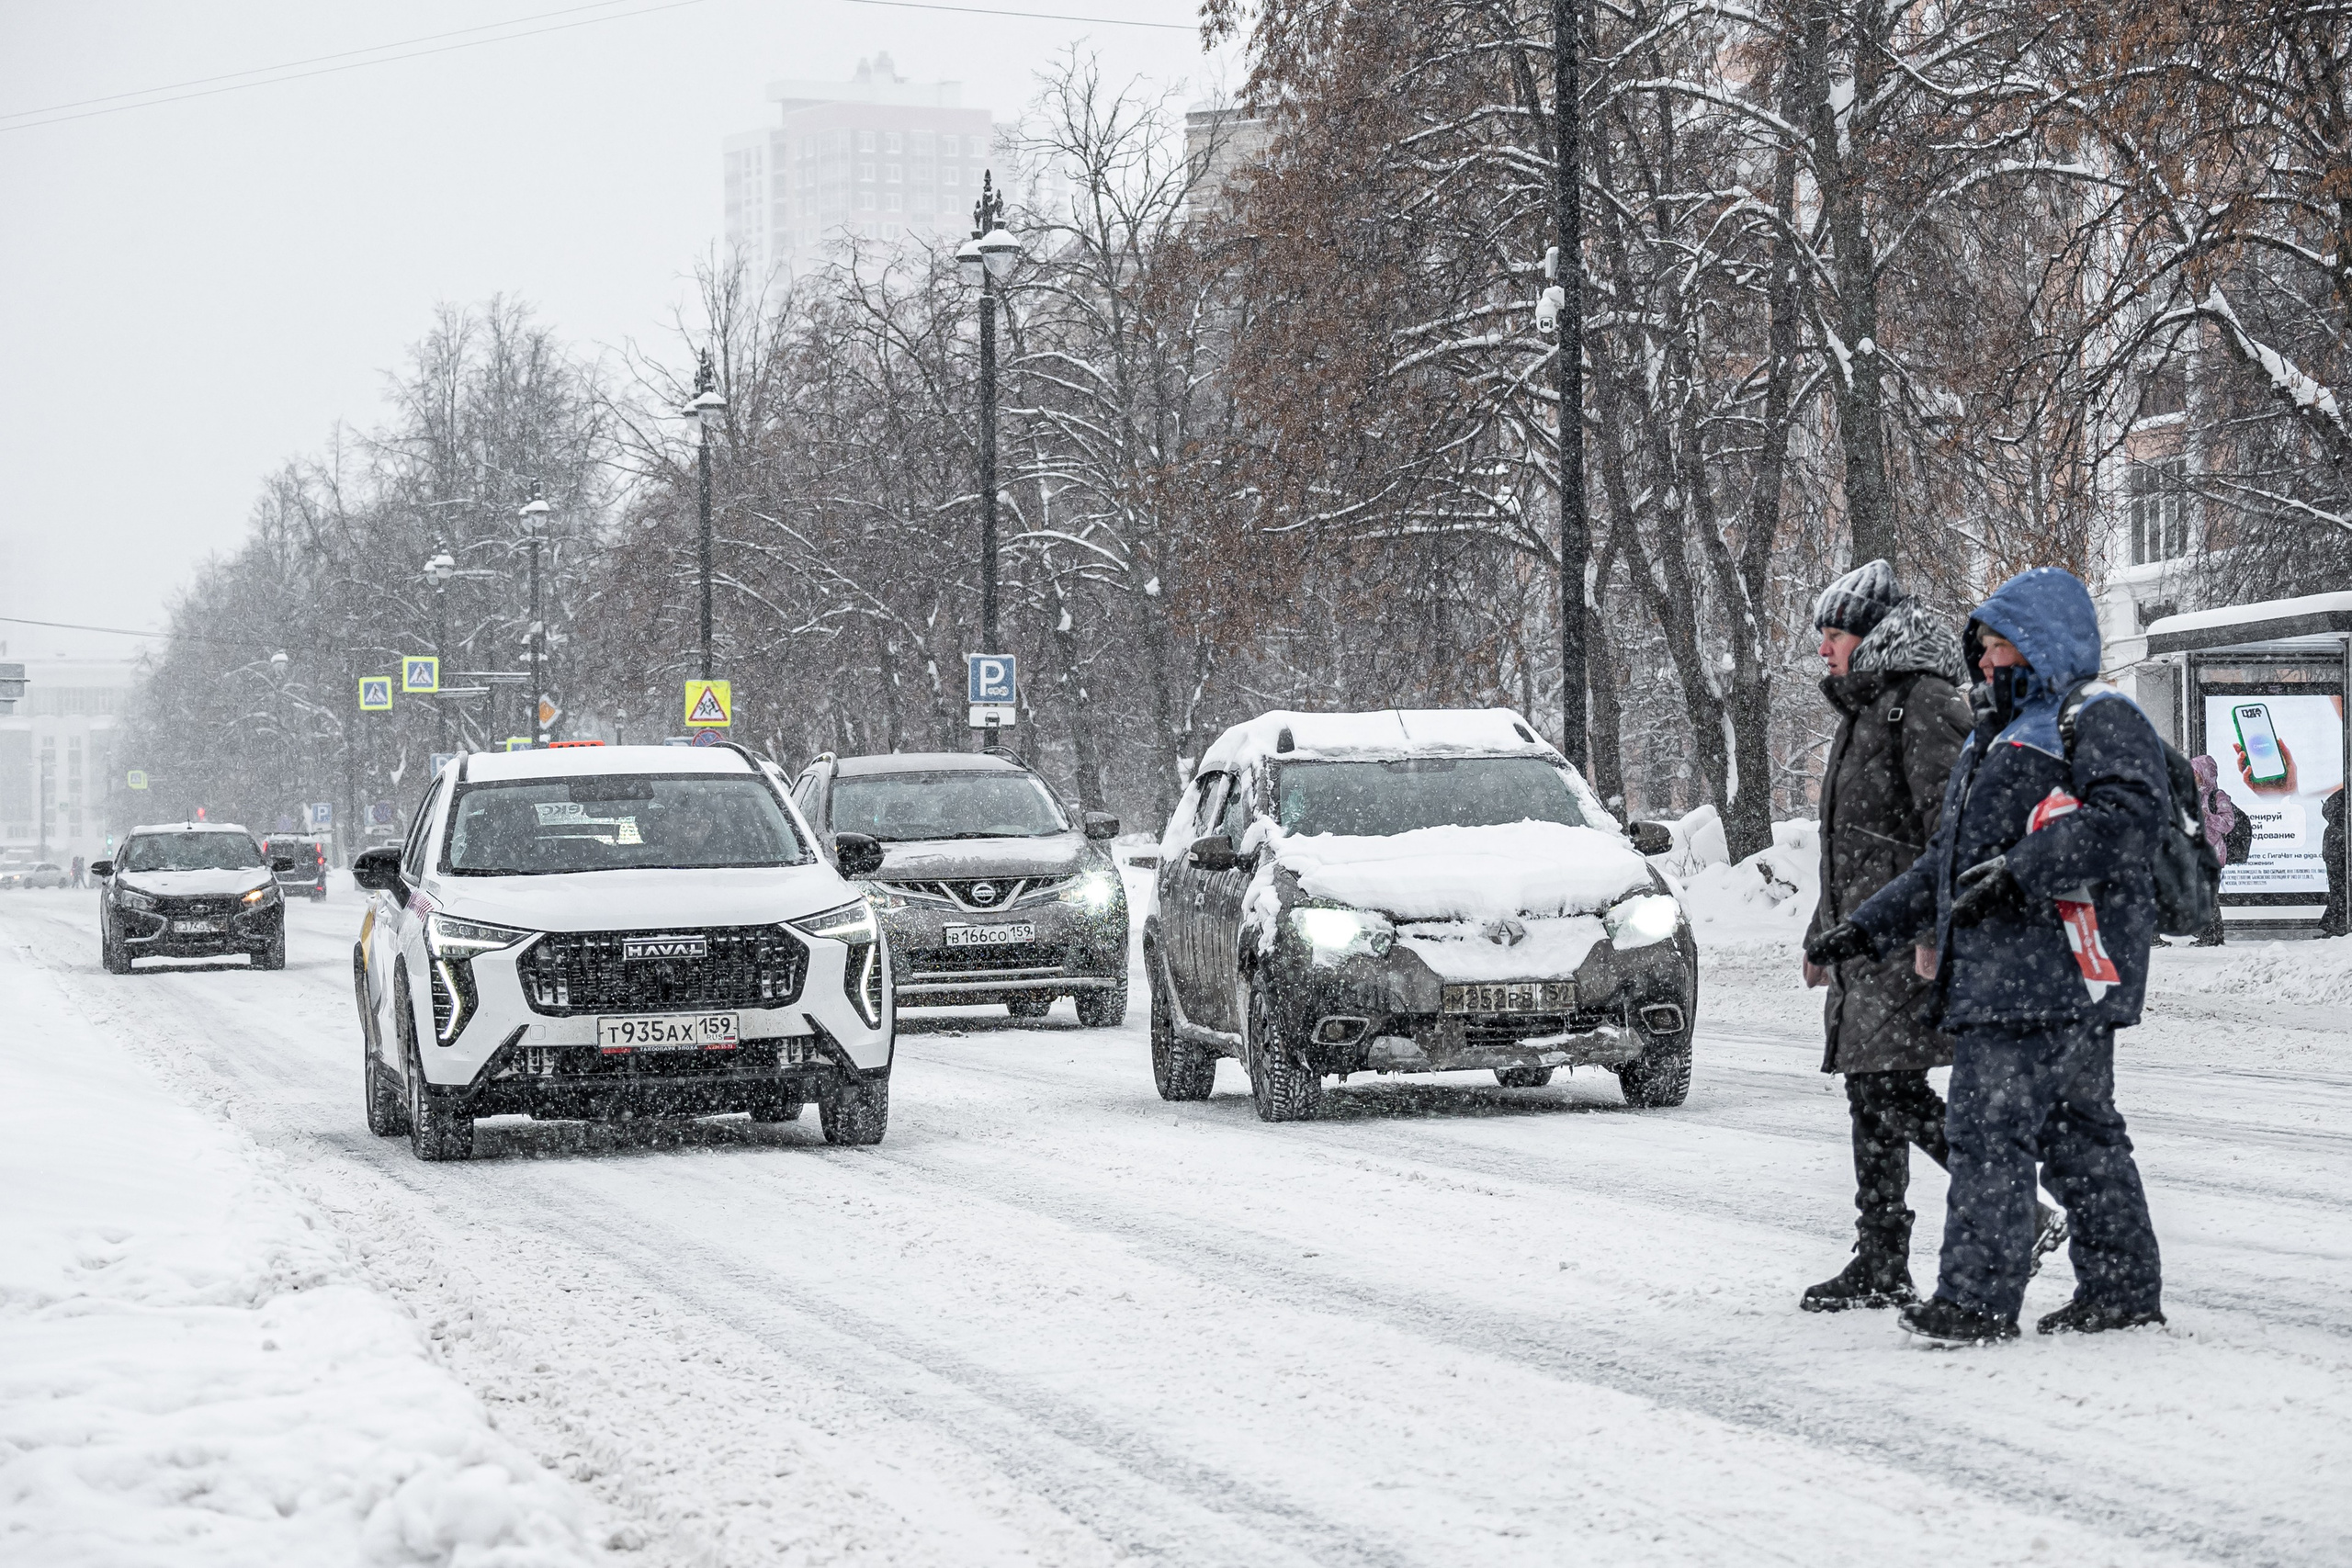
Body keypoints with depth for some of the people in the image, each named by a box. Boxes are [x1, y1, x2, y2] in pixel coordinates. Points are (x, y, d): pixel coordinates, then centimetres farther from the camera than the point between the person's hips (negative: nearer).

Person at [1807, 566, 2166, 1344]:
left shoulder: (2098, 720, -5)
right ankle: (2124, 1288, 16)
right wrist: (1868, 927, 26)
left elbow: (2129, 815, -22)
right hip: (1994, 974, 10)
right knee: (2079, 1133, 11)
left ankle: (1978, 1297, -12)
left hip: (2053, 975, -10)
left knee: (1991, 1128, -13)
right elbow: (1948, 859, 31)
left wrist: (2021, 871, -26)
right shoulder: (1999, 736, 27)